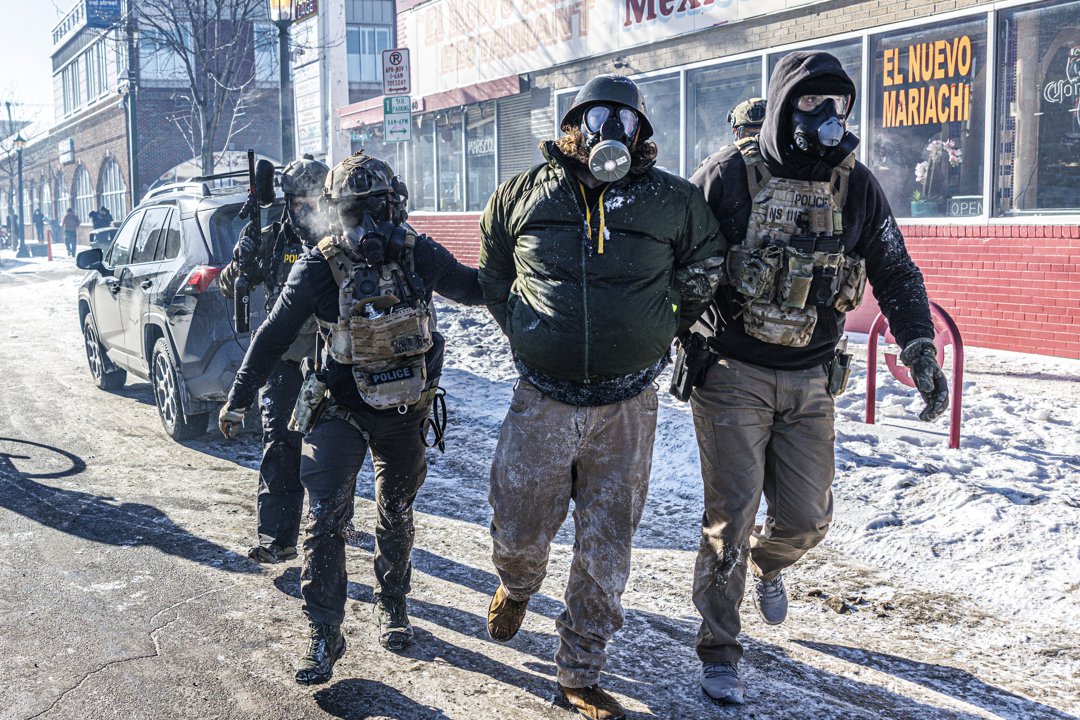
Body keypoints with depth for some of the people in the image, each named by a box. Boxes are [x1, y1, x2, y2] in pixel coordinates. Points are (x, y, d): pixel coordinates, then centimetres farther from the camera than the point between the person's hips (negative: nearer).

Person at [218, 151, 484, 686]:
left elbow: (470, 288, 11)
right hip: (342, 410, -2)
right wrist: (238, 399, 1)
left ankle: (392, 606, 39)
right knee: (324, 519, -10)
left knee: (396, 514, 17)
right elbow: (273, 337, -5)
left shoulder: (420, 255, -8)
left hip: (404, 410, 3)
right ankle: (324, 635, 4)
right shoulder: (319, 269, -14)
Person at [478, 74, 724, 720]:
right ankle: (517, 588, 46)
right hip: (542, 402, 0)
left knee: (606, 552, 6)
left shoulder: (674, 202, -1)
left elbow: (702, 273, 16)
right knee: (520, 532, 8)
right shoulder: (524, 195, 1)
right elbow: (493, 273, 17)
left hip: (627, 409, 0)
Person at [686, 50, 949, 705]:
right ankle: (720, 650, 14)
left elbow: (896, 274, 8)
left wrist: (922, 352, -3)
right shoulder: (729, 176, -9)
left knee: (805, 517, 6)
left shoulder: (856, 187, 1)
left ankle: (768, 565, 43)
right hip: (732, 374, -3)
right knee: (731, 516, -4)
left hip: (810, 381, 3)